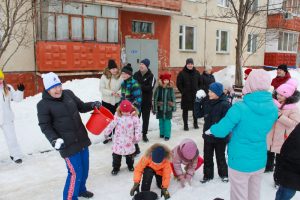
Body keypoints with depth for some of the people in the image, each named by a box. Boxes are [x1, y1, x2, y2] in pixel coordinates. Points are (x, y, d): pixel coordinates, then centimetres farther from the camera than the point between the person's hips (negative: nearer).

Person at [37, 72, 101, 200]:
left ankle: (80, 189, 46)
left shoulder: (68, 94, 1)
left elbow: (81, 107, 14)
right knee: (75, 172, -4)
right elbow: (45, 126, -10)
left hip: (82, 138, 6)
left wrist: (92, 105, -5)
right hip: (67, 144, -6)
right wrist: (54, 139, -25)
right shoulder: (43, 105, -13)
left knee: (84, 168, 21)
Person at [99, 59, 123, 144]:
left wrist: (119, 92, -24)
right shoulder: (104, 76, -9)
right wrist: (111, 92, -21)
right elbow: (101, 88, -9)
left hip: (117, 101, 0)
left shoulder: (120, 76, -9)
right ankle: (108, 136, 25)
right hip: (106, 101, 0)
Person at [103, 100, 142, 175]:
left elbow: (138, 127, -8)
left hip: (129, 141, 0)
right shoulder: (117, 116, -10)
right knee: (116, 155, 7)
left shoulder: (134, 117, -11)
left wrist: (137, 137, -8)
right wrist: (106, 133, 1)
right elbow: (111, 125, -4)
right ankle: (116, 167, 26)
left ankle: (130, 165, 40)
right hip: (118, 140, 0)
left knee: (129, 155, 17)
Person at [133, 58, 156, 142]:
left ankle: (144, 134, 21)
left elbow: (150, 87, -19)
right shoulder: (136, 74, 5)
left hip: (146, 101, -2)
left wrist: (139, 86, -26)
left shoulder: (151, 76, -6)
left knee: (145, 118, 8)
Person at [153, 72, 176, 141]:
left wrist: (174, 107, 4)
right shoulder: (159, 88, -8)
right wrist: (155, 108, -6)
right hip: (160, 108, 1)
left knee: (167, 121, 3)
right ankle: (162, 133, 27)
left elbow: (173, 98, 2)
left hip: (168, 108, 0)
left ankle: (167, 135, 11)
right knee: (161, 121, 11)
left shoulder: (171, 88, -5)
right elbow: (155, 98, -5)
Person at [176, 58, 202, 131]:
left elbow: (200, 83, 12)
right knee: (185, 110, 4)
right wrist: (183, 92, -10)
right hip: (185, 96, -3)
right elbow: (178, 84, -5)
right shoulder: (182, 73, -6)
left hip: (195, 95, 3)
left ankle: (195, 123, 27)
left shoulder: (197, 73, 5)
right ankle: (185, 125, 14)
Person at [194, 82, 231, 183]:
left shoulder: (225, 104, -19)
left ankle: (224, 174, 37)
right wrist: (198, 102, -8)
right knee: (207, 157, 15)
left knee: (220, 156, 15)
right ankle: (207, 175, 32)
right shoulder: (206, 102, -1)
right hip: (208, 135, 5)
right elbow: (198, 114, 2)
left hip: (220, 137, -5)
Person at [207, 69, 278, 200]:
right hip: (260, 161, 5)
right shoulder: (273, 109, -8)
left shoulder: (239, 108, -26)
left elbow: (221, 131, -17)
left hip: (239, 161, -5)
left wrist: (211, 130, 5)